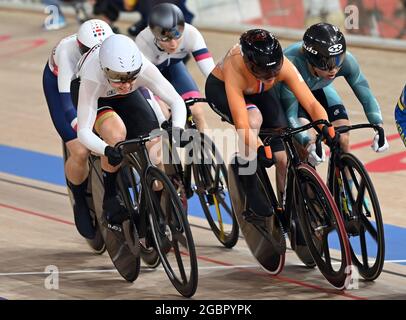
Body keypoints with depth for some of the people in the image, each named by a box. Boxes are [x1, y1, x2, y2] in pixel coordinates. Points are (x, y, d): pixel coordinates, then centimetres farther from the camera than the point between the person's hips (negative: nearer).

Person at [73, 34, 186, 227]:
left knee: (155, 150, -14)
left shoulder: (144, 68, -38)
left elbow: (176, 101, -32)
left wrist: (177, 130, -51)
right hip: (93, 96, -3)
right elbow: (84, 131, -44)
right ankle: (111, 200, -13)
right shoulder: (92, 79, -43)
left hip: (128, 98, 3)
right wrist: (107, 150, -63)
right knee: (116, 133, -33)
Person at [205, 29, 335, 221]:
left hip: (259, 92, 4)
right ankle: (250, 187, -17)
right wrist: (260, 149, -61)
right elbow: (242, 124, -48)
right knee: (254, 119, -36)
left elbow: (311, 104, -37)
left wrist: (328, 131, -53)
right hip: (221, 88, -4)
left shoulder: (283, 66, -34)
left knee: (283, 157, -11)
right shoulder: (235, 69, -43)